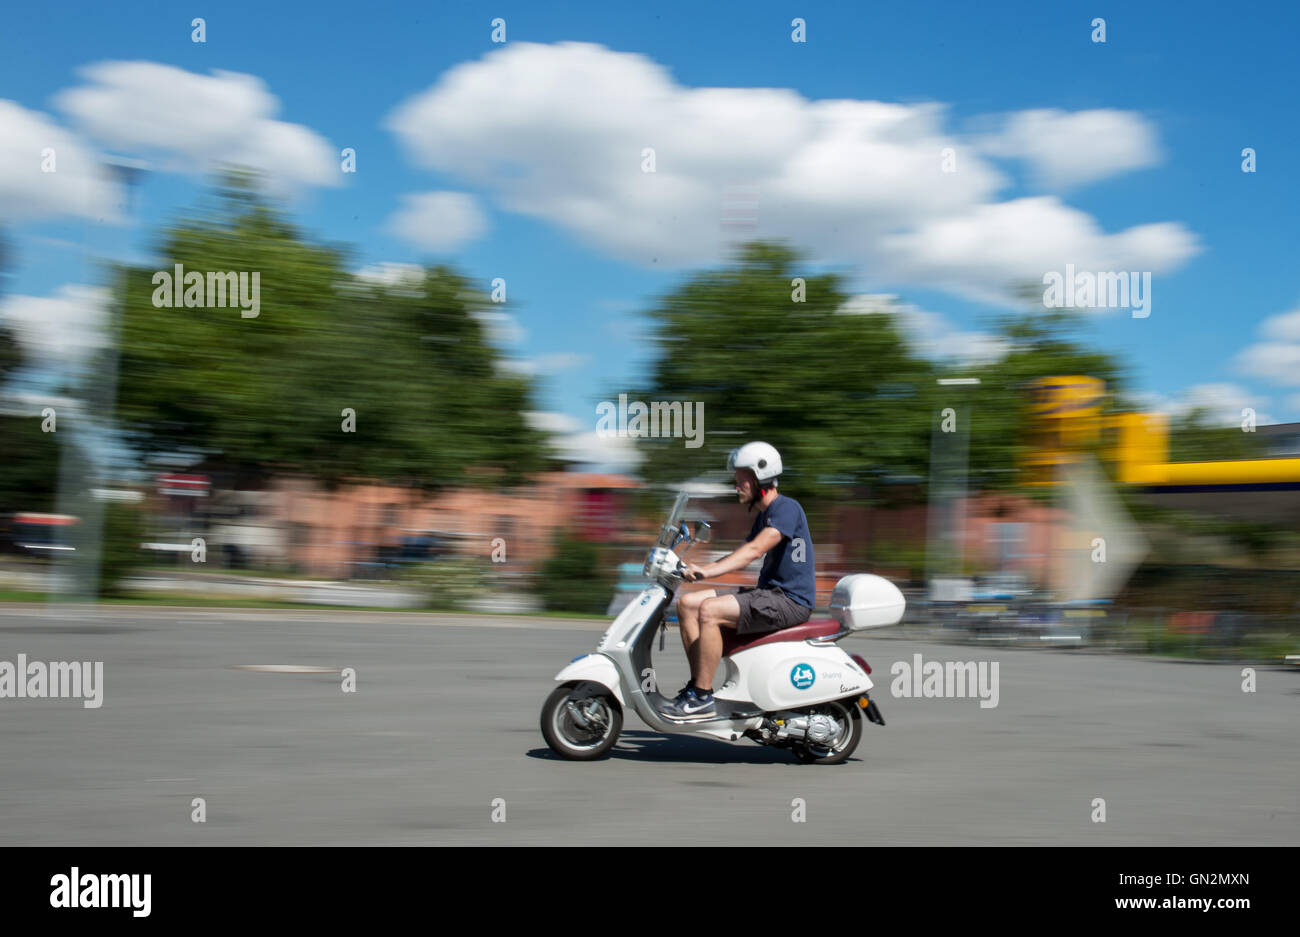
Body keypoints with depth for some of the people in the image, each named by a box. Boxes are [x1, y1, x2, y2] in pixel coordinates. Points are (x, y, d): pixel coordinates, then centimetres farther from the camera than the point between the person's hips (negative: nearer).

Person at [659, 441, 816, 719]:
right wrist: (698, 568, 6)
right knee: (687, 604, 1)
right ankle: (697, 683, 1)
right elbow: (739, 556, 20)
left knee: (709, 611, -26)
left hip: (791, 600, -10)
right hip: (767, 592, 10)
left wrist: (707, 571, -31)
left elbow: (754, 550, -25)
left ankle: (702, 698, -21)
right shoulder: (764, 516, 19)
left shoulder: (787, 508, -12)